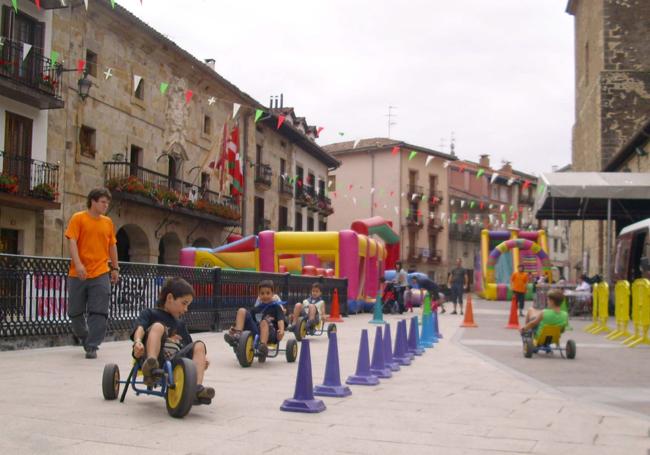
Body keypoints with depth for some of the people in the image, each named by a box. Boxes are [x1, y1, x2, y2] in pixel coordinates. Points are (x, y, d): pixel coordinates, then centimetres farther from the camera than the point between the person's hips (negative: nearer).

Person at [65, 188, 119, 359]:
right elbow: (72, 242, -10)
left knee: (99, 312, -7)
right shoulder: (78, 218, -2)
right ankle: (83, 336, 36)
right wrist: (78, 264, -22)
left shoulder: (108, 222, 10)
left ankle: (91, 347, -1)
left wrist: (115, 268, 16)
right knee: (75, 311, 10)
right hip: (78, 274, -2)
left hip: (101, 274, 2)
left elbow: (112, 246, 18)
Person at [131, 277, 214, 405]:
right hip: (155, 359, -4)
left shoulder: (179, 325, 32)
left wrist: (202, 358, 1)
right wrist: (138, 341, -29)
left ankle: (196, 388, -33)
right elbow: (139, 328, -5)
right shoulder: (149, 313, 16)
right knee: (158, 326, -24)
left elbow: (189, 347, 24)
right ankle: (151, 367, -45)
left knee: (199, 345, -18)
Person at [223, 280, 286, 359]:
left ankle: (263, 346, -56)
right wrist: (234, 328, 1)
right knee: (242, 311, -6)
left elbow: (280, 320, -6)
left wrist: (281, 330, -28)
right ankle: (237, 335, -24)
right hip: (255, 332, 4)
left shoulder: (276, 307, 11)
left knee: (264, 322, -38)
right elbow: (249, 320, 18)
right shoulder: (256, 309, 23)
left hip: (270, 333, -4)